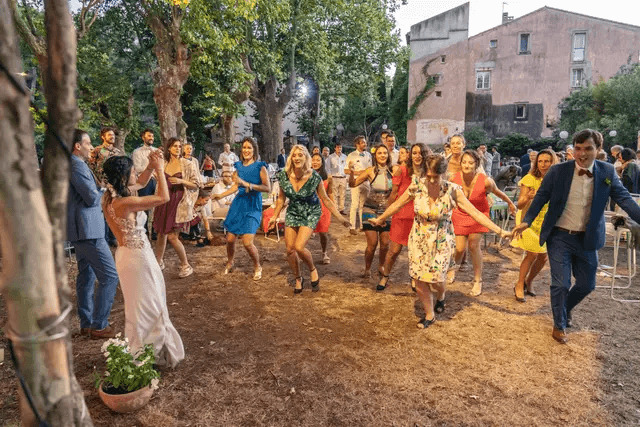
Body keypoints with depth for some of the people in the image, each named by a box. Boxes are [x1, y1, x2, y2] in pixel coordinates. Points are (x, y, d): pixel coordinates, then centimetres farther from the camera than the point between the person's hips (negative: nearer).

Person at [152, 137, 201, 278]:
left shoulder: (188, 164, -4)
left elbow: (196, 184, -5)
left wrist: (181, 181, -17)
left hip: (179, 202, -5)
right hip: (164, 201, 5)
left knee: (172, 236, -9)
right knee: (161, 233, 12)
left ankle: (185, 265, 7)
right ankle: (159, 262, 32)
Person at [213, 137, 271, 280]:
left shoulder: (260, 166, -6)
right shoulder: (239, 166, 10)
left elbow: (268, 188, -14)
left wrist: (248, 184, -21)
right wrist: (221, 195, 9)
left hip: (253, 206, -5)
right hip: (238, 203, 5)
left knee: (247, 242, -13)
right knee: (230, 239, 6)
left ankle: (257, 267, 14)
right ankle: (229, 264, 35)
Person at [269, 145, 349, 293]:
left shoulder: (314, 177, -20)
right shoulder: (284, 175, -12)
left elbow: (326, 200, -10)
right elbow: (281, 198, 4)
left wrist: (340, 218, -10)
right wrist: (275, 217, 9)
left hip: (311, 214, -4)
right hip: (292, 213, 4)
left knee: (299, 247, -19)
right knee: (290, 249, 2)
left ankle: (313, 270, 12)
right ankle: (298, 279, 27)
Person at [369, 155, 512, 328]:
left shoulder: (452, 190, -16)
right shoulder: (417, 185, -12)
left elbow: (475, 213, -14)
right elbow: (397, 204, 2)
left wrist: (500, 231, -17)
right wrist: (380, 219, 12)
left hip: (442, 241, -2)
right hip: (419, 239, 2)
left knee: (435, 279, -3)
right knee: (419, 280, 3)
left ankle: (440, 296, 36)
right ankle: (429, 315, 27)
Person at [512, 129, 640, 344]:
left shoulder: (607, 172, -3)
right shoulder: (558, 171, -9)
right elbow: (541, 197, -5)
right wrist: (526, 221, -14)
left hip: (587, 239, 3)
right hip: (559, 237, -3)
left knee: (587, 285, 13)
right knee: (561, 283, -1)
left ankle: (565, 307, 44)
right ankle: (559, 325, 22)